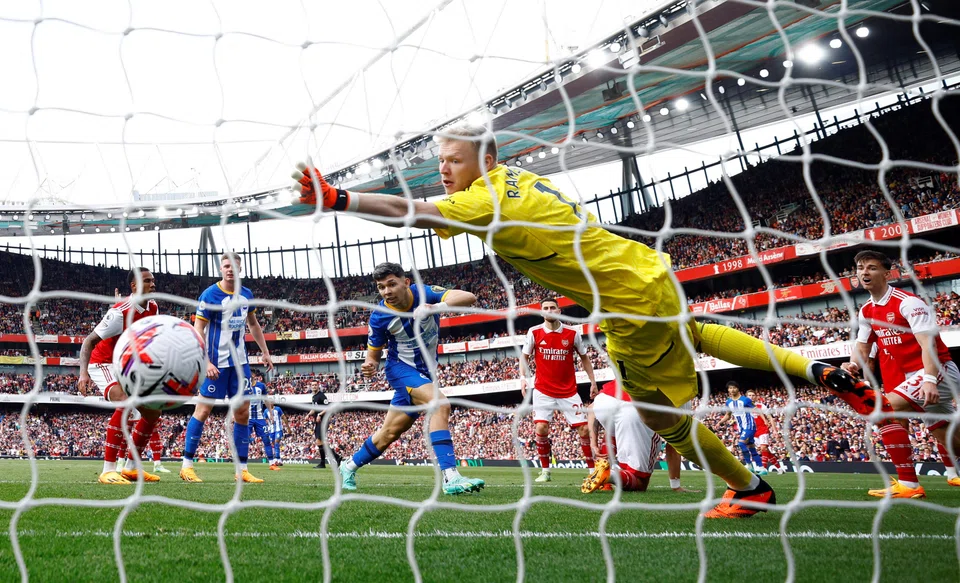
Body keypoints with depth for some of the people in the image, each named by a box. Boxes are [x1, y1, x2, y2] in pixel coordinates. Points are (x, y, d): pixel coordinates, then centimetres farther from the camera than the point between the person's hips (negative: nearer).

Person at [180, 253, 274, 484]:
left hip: (239, 361, 6)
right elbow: (198, 330, -12)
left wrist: (265, 352, 18)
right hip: (216, 363, -6)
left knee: (243, 413, 4)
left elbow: (253, 324, 21)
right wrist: (205, 362, -20)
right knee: (203, 410, -3)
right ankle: (187, 466, 9)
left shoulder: (246, 294, 7)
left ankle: (242, 469, 10)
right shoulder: (210, 295, -10)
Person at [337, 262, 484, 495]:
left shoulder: (424, 293, -16)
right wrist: (370, 366, -25)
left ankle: (350, 467, 35)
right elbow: (374, 353, -1)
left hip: (424, 372, 4)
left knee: (391, 432, 13)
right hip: (401, 369, -4)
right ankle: (450, 477, -33)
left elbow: (469, 297, -29)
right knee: (440, 404, -31)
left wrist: (437, 307, -47)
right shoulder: (379, 316, -16)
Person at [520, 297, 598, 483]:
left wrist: (593, 382, 5)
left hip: (569, 391, 1)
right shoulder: (534, 332, -4)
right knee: (541, 428, -11)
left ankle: (592, 469, 13)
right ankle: (545, 471, 8)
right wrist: (522, 377, -9)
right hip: (543, 391, 0)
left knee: (584, 429, -3)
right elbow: (525, 356, 7)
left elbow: (584, 357, 10)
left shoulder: (572, 333, -3)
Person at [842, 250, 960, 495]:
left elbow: (928, 344, -25)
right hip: (913, 375, 8)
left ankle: (908, 484, -21)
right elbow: (862, 347, 12)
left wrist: (929, 380, -38)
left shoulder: (907, 301, -16)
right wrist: (853, 365, -11)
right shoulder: (866, 311, 7)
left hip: (939, 371, -8)